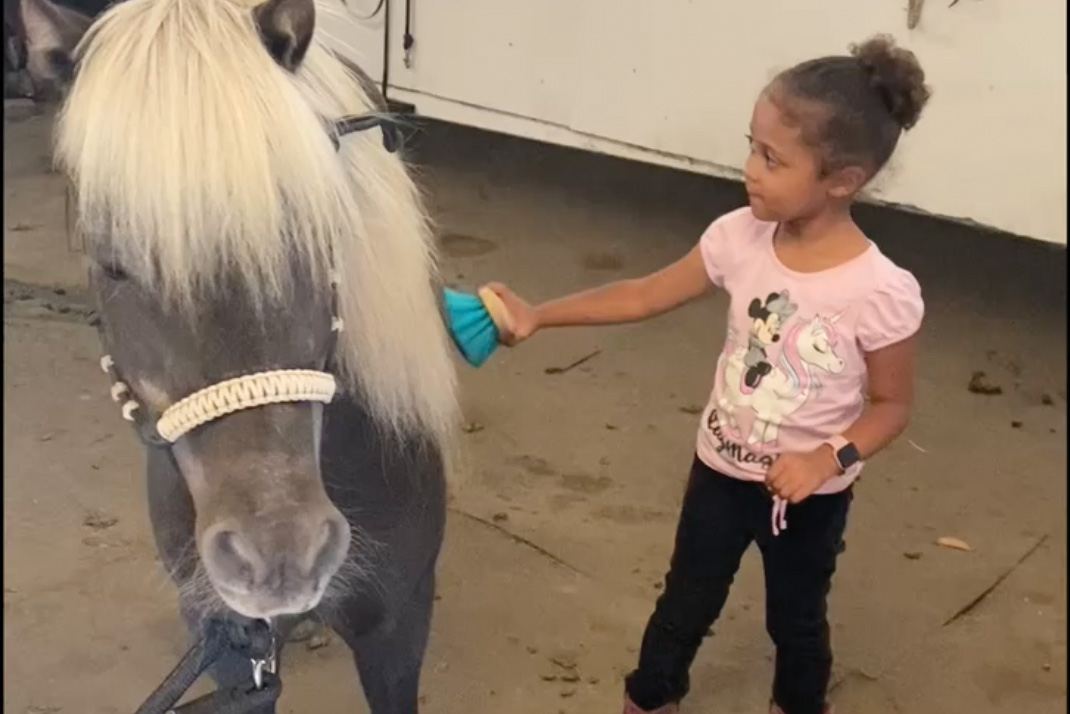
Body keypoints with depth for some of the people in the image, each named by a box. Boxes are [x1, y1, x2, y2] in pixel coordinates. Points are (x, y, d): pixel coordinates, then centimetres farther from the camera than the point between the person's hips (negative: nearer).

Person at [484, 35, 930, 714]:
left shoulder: (881, 291, -25)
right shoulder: (740, 237, -15)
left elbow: (892, 404, -12)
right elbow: (645, 295, -6)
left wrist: (829, 459, -28)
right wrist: (538, 316, -11)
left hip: (811, 494, -3)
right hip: (722, 471, 3)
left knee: (797, 621, 21)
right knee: (685, 606, 22)